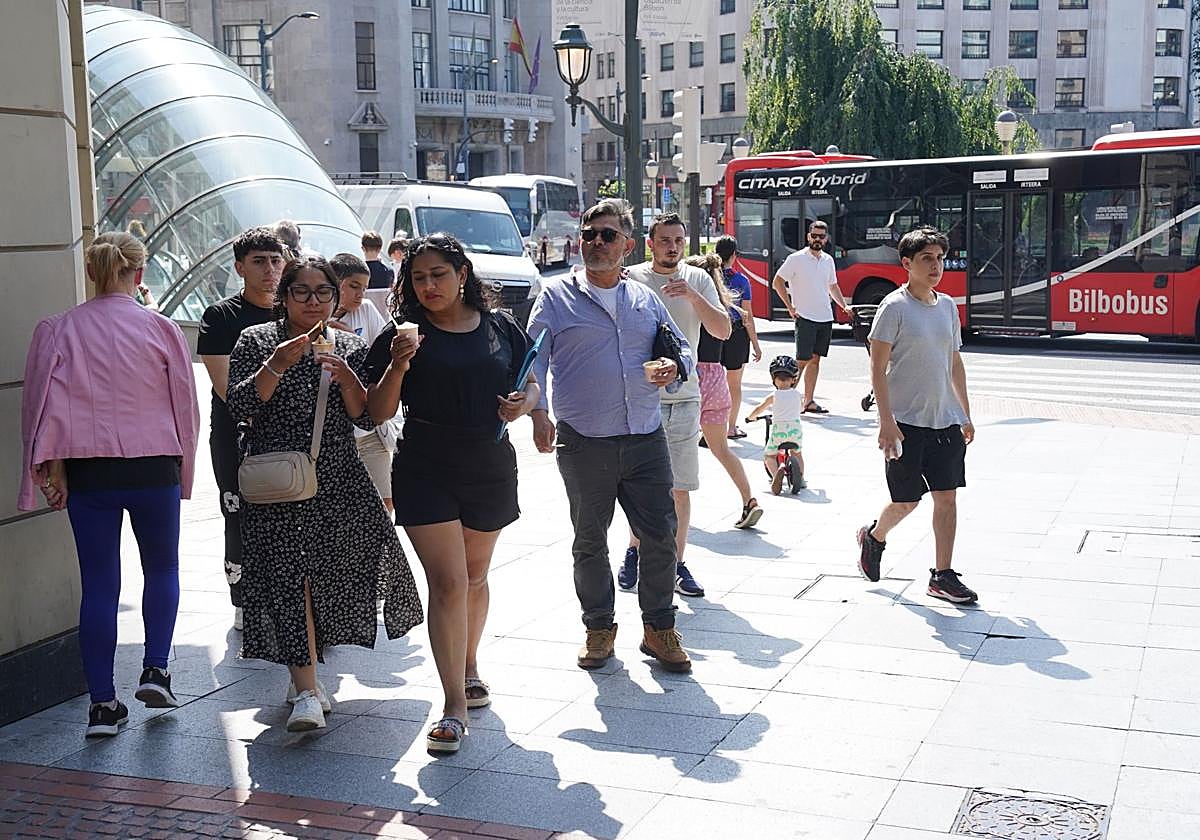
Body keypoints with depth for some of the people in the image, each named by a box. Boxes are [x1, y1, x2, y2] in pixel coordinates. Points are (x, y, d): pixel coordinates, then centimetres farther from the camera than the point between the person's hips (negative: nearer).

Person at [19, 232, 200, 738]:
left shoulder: (57, 330, -1)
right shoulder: (160, 329, -4)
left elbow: (47, 403, -3)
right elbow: (185, 405, 2)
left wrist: (52, 467, 4)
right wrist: (181, 469, 13)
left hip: (87, 470, 1)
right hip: (153, 467, -1)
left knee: (99, 583, 7)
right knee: (162, 568, 20)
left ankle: (102, 703, 9)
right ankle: (155, 670, 11)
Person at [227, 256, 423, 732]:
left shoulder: (349, 347, 11)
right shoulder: (256, 341, 3)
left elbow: (365, 418, 3)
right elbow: (239, 408, -8)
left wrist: (345, 378, -14)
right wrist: (277, 365, -19)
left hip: (339, 480, 3)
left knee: (331, 576, 6)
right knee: (290, 574, -14)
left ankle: (307, 674, 27)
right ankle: (305, 691, -15)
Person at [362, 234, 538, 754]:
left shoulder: (500, 327, 4)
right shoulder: (403, 335, -4)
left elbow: (531, 382, 14)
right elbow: (378, 413, -7)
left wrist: (525, 400, -8)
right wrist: (398, 366, -22)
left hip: (492, 468, 3)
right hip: (426, 472, -3)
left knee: (475, 576, 19)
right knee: (447, 583, -10)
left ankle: (469, 667, 41)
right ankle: (454, 706, -7)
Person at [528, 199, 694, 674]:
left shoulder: (645, 300, 13)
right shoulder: (556, 296, 4)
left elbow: (683, 349, 20)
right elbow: (534, 357, 0)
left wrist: (673, 368, -4)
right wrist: (539, 412, -15)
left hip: (646, 440, 2)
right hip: (584, 443, -2)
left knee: (660, 536, 2)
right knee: (590, 543, 8)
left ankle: (659, 629, 18)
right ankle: (599, 629, 25)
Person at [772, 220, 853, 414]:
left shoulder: (828, 260, 12)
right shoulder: (796, 259, -7)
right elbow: (778, 281, -4)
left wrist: (844, 306, 11)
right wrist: (790, 307, -8)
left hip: (825, 318, 6)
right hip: (805, 318, -6)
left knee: (815, 360, 8)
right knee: (802, 360, -8)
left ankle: (809, 401, 13)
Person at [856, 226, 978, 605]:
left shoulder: (948, 306, 10)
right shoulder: (894, 307, -9)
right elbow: (878, 368, -12)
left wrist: (965, 414, 17)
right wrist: (887, 421, -18)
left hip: (946, 420, 6)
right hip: (906, 421, -6)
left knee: (947, 497, 3)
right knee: (906, 501, 2)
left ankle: (943, 575, 11)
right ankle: (874, 537, 32)